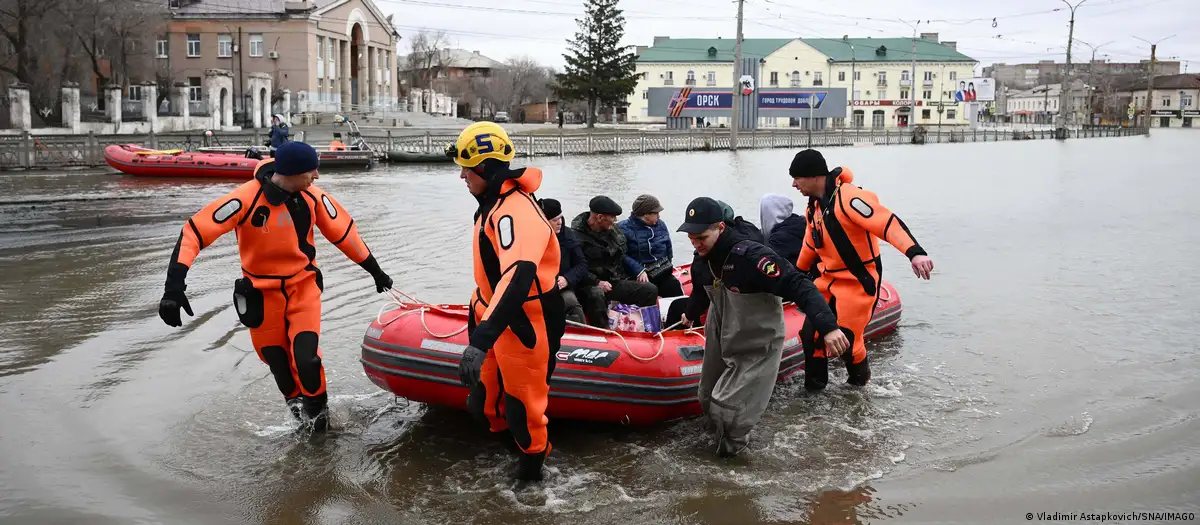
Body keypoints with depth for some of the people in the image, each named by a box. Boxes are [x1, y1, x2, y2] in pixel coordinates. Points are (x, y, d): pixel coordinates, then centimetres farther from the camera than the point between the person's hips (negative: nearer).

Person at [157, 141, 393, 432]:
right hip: (262, 292, -1)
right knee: (276, 360, 11)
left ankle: (317, 407, 15)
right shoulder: (245, 199, -26)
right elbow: (194, 232, -26)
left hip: (304, 285, 1)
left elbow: (343, 231, 1)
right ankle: (295, 401, 43)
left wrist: (375, 270, 9)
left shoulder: (313, 197, -14)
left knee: (305, 356, -15)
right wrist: (174, 285, -34)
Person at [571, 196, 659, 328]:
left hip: (617, 282, 7)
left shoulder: (613, 230, 11)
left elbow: (623, 256, 23)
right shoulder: (577, 236, -14)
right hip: (593, 285, -7)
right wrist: (597, 282, -26)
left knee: (651, 290, -9)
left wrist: (639, 271, 9)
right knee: (596, 296, -42)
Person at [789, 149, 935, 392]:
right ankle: (814, 386, 22)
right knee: (811, 334, 3)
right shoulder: (814, 206, 7)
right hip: (829, 280, 8)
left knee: (846, 340, -4)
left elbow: (888, 222, -33)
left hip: (859, 281, -8)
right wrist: (798, 271, 37)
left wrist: (915, 252, -46)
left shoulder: (847, 198, -24)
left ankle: (860, 381, 25)